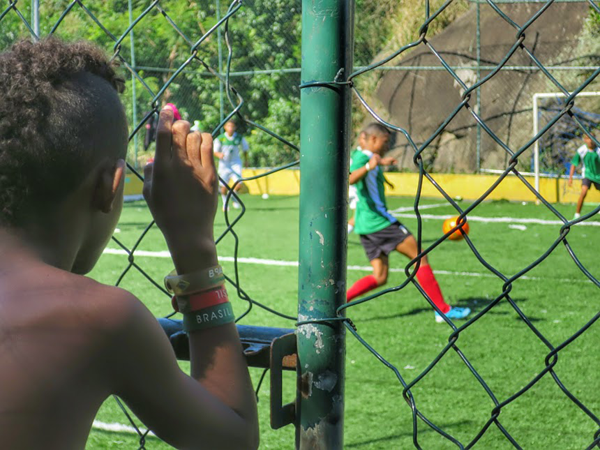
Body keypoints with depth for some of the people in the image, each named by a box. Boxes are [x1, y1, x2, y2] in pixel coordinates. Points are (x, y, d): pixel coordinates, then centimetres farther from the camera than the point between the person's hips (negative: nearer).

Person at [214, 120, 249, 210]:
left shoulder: (240, 138, -4)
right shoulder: (220, 138, -9)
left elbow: (245, 149, 13)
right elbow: (215, 151, -2)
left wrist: (246, 160, 18)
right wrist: (219, 155, -23)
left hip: (236, 163, 1)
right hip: (224, 163, -1)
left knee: (239, 184, -13)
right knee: (224, 186, 0)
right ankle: (225, 202, 28)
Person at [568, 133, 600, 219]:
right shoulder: (581, 150, -13)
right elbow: (574, 164, -4)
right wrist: (570, 177, -9)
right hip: (587, 174, -2)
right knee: (584, 192, -23)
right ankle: (577, 214, -16)